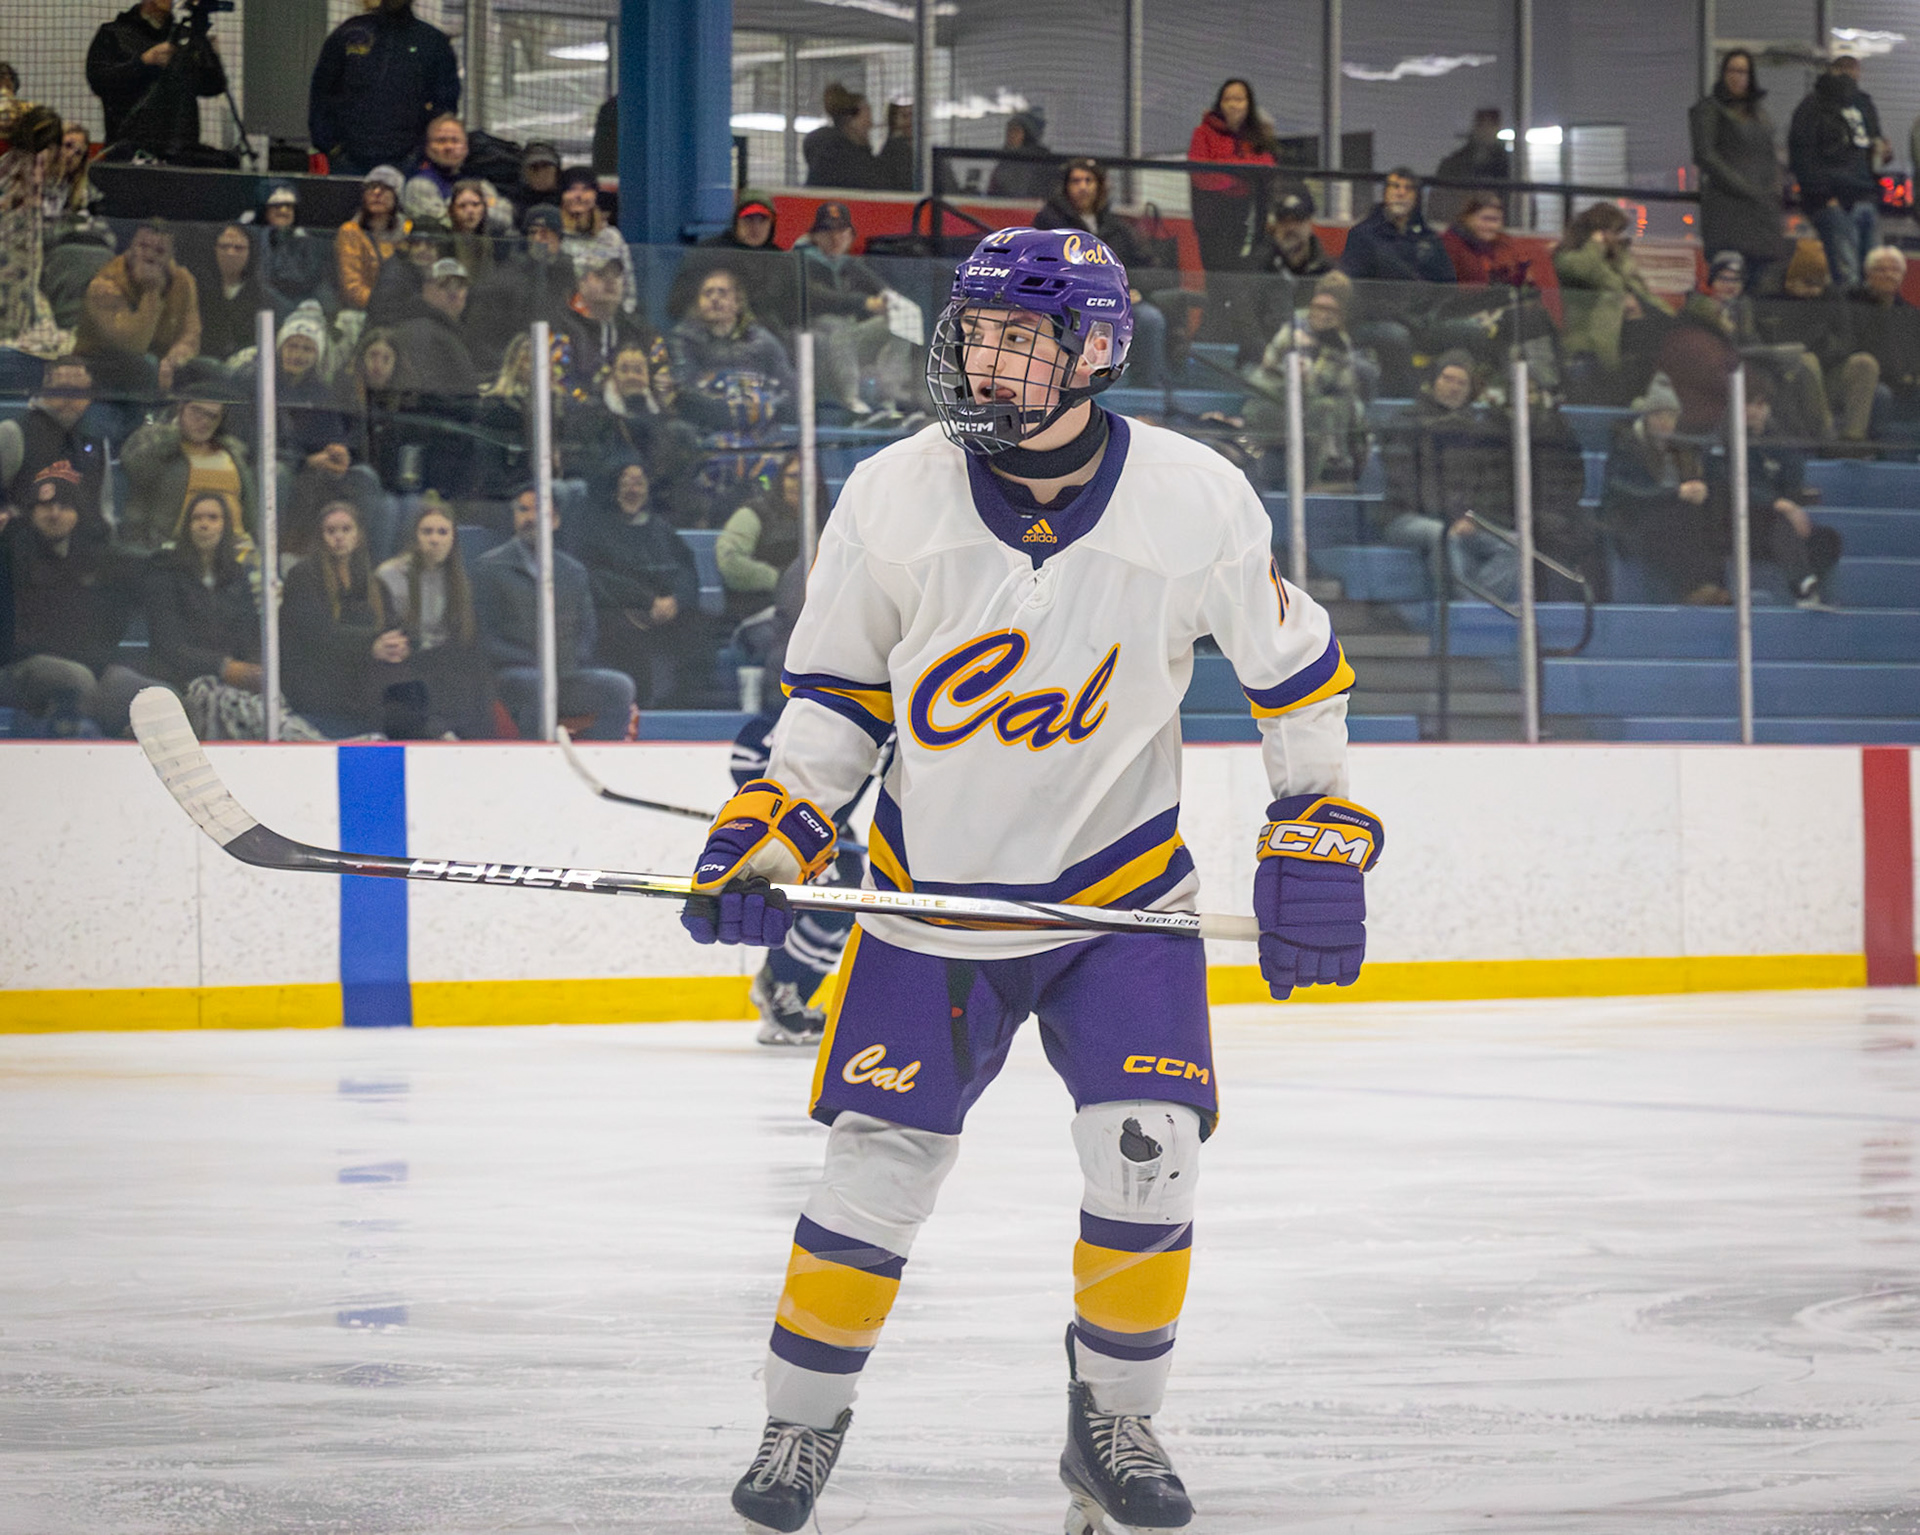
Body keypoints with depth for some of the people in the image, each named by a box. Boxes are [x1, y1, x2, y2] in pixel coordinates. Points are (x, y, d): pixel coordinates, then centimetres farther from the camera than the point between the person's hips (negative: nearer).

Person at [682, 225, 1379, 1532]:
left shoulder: (1198, 500, -13)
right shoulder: (892, 496, -10)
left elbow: (1296, 665, 2)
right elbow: (835, 688, 3)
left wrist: (1317, 842, 2)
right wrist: (770, 835, -7)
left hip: (1122, 888, 0)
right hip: (935, 886, 1)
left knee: (1148, 1160, -10)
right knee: (877, 1170, -1)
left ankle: (1115, 1422, 11)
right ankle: (803, 1422, 19)